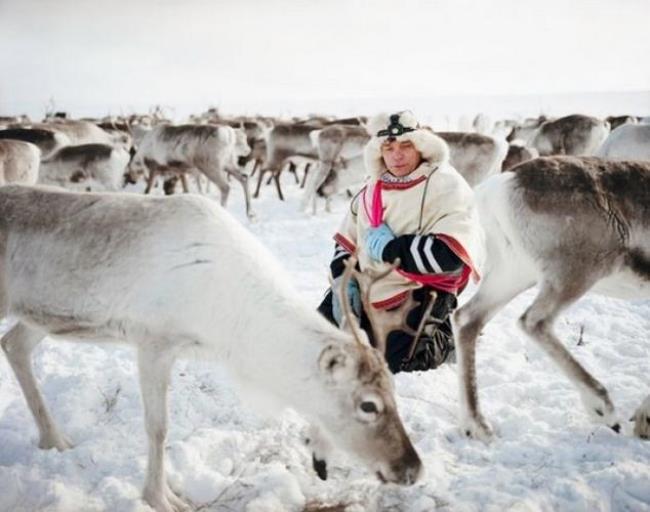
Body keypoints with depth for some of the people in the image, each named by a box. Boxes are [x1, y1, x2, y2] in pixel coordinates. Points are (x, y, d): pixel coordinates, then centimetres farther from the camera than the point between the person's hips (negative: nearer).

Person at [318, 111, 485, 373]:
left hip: (417, 298, -7)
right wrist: (344, 282, 0)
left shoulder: (447, 187, -14)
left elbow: (450, 254, -28)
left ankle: (438, 341, 8)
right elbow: (346, 240, 18)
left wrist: (389, 248, -19)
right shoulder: (372, 188, 8)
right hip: (364, 292, 7)